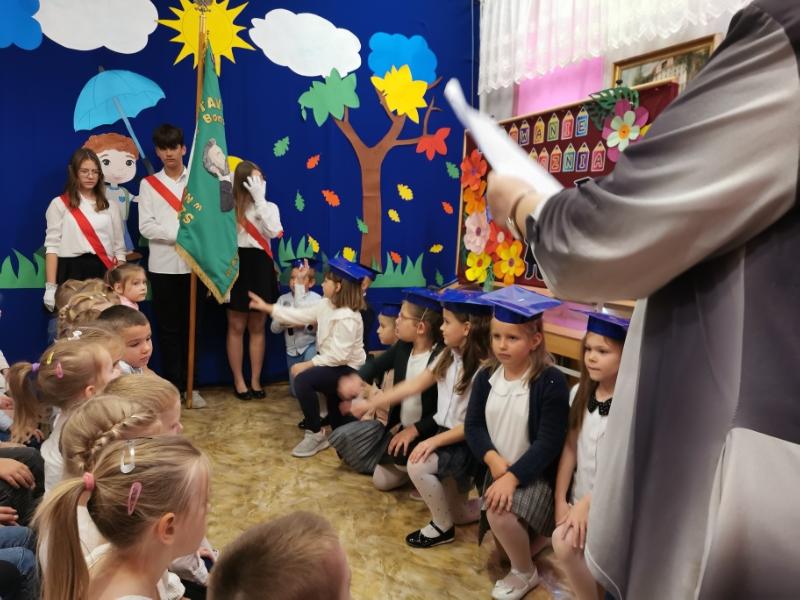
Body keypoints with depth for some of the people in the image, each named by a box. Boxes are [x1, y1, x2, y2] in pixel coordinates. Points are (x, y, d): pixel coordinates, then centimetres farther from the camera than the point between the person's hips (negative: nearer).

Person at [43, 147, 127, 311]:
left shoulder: (109, 206, 13)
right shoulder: (59, 204, 4)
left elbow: (119, 248, 13)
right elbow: (52, 246, -1)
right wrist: (51, 286, -10)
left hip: (104, 272, 3)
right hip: (72, 272, -3)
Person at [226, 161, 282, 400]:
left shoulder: (269, 207, 3)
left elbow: (273, 231, -17)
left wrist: (260, 199, -18)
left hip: (260, 268, 2)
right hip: (236, 267, -2)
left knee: (257, 328, 9)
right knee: (236, 328, 5)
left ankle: (255, 380, 19)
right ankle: (239, 381, 16)